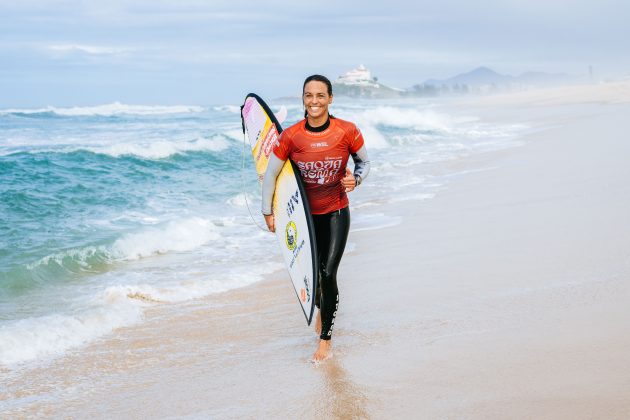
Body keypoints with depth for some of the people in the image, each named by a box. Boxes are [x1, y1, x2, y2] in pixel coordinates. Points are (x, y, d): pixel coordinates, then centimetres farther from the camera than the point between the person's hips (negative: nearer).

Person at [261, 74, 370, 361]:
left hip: (336, 213, -1)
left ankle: (325, 338, 5)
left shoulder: (348, 132, -14)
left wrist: (355, 179, -17)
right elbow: (271, 173, -2)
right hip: (304, 214, 1)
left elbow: (364, 162, 4)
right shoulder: (291, 136, -14)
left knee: (328, 274, -10)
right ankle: (321, 308, 49)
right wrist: (268, 212, 2)